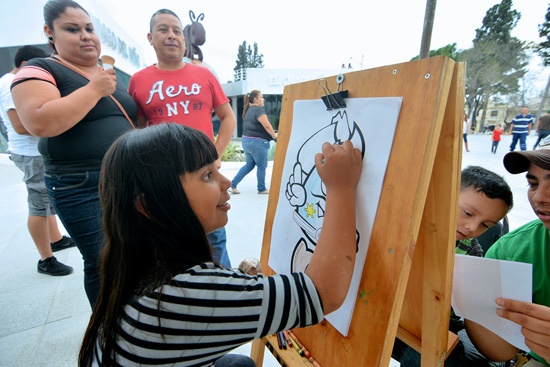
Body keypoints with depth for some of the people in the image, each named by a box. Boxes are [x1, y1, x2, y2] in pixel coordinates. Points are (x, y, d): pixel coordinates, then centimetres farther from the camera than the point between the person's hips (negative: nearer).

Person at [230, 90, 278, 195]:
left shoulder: (248, 110, 15)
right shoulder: (258, 109, -13)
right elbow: (267, 125, -18)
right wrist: (274, 135, -4)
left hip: (246, 140, 9)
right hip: (257, 142, -9)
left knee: (249, 165, 19)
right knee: (262, 166, 6)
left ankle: (233, 184, 16)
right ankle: (262, 189, 19)